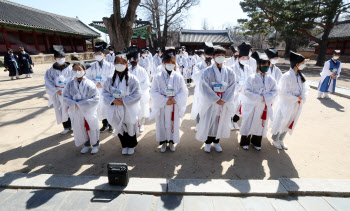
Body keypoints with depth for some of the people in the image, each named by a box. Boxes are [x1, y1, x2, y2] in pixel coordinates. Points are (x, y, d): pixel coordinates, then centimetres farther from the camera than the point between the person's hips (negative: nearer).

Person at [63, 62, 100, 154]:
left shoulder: (90, 84, -13)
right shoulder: (70, 84, -2)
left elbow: (96, 99, -17)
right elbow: (65, 97, 1)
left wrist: (80, 104, -19)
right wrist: (74, 104, -17)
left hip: (89, 111, -3)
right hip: (76, 113, 4)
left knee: (92, 128, 10)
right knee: (80, 129, 15)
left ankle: (95, 145, 33)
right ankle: (86, 144, 38)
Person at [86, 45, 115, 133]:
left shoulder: (110, 65, -1)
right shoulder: (92, 66, 7)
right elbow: (88, 76, 5)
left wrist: (102, 84, -15)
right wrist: (95, 83, -11)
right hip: (97, 90, 3)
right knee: (100, 107, 8)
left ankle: (110, 124, 21)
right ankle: (104, 124, 25)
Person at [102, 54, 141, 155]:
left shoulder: (132, 78, -8)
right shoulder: (110, 79, 1)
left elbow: (137, 94, -11)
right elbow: (105, 92, 3)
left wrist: (124, 100, -19)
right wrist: (113, 101, -15)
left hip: (129, 109, -2)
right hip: (116, 110, 3)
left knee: (130, 127, 12)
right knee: (120, 128, 14)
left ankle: (132, 145, 35)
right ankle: (124, 145, 37)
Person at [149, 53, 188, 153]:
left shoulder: (178, 77, -2)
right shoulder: (158, 77, -4)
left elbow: (184, 91, -1)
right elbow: (153, 92, -6)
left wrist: (174, 99, -15)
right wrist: (165, 100, -15)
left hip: (175, 105, 1)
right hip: (162, 105, 0)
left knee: (173, 123, 9)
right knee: (162, 123, 7)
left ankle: (172, 141, 30)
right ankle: (163, 142, 27)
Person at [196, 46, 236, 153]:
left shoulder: (229, 72, 4)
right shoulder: (208, 71, -5)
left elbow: (231, 87, 0)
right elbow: (205, 87, -10)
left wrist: (224, 100, -11)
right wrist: (216, 99, -14)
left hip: (225, 103, 3)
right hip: (210, 102, -2)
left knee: (220, 122, 10)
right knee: (208, 122, 3)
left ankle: (216, 142, 27)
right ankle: (208, 142, 21)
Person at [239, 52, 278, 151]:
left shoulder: (270, 79, 3)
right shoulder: (252, 78, -10)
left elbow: (275, 91, 3)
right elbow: (246, 90, -15)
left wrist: (265, 97, -14)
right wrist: (258, 97, -18)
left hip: (264, 106, 4)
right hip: (251, 106, -4)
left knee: (260, 124, 13)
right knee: (248, 124, 6)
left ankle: (256, 142, 32)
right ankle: (245, 142, 24)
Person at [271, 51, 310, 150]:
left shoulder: (300, 76, 1)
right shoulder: (287, 76, -21)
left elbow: (306, 88, 8)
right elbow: (283, 93, -22)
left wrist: (302, 97, -11)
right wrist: (296, 98, -15)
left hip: (296, 106, 7)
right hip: (286, 105, -7)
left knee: (288, 124, 19)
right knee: (280, 123, 8)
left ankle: (281, 140, 38)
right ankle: (275, 140, 31)